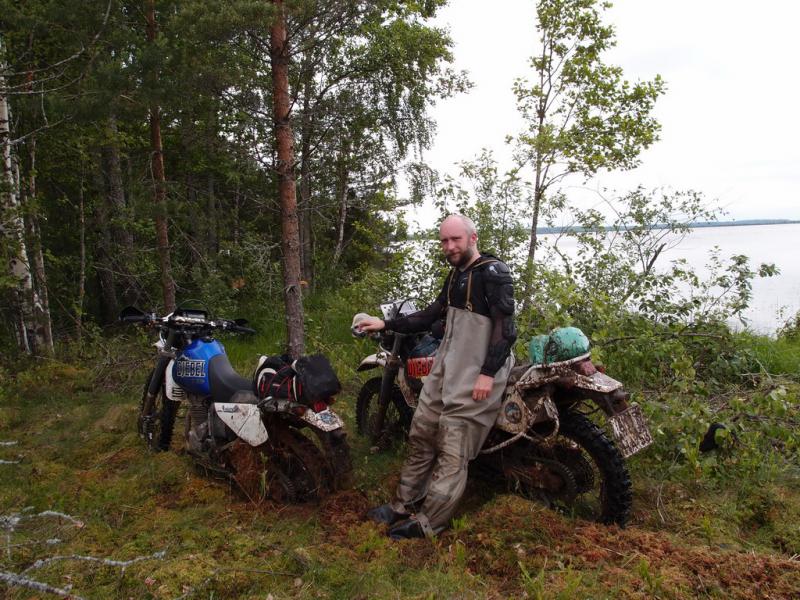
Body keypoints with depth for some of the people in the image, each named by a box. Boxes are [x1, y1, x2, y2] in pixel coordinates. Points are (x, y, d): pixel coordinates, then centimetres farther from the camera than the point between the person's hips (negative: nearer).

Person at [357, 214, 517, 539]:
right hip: (446, 367, 9)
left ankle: (428, 523, 4)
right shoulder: (456, 275, 15)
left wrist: (488, 374, -22)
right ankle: (405, 504, 24)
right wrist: (385, 324, 14)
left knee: (453, 451, -4)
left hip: (477, 374, -9)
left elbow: (506, 327, -17)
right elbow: (431, 315, 19)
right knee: (421, 435, 12)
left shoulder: (493, 272, -11)